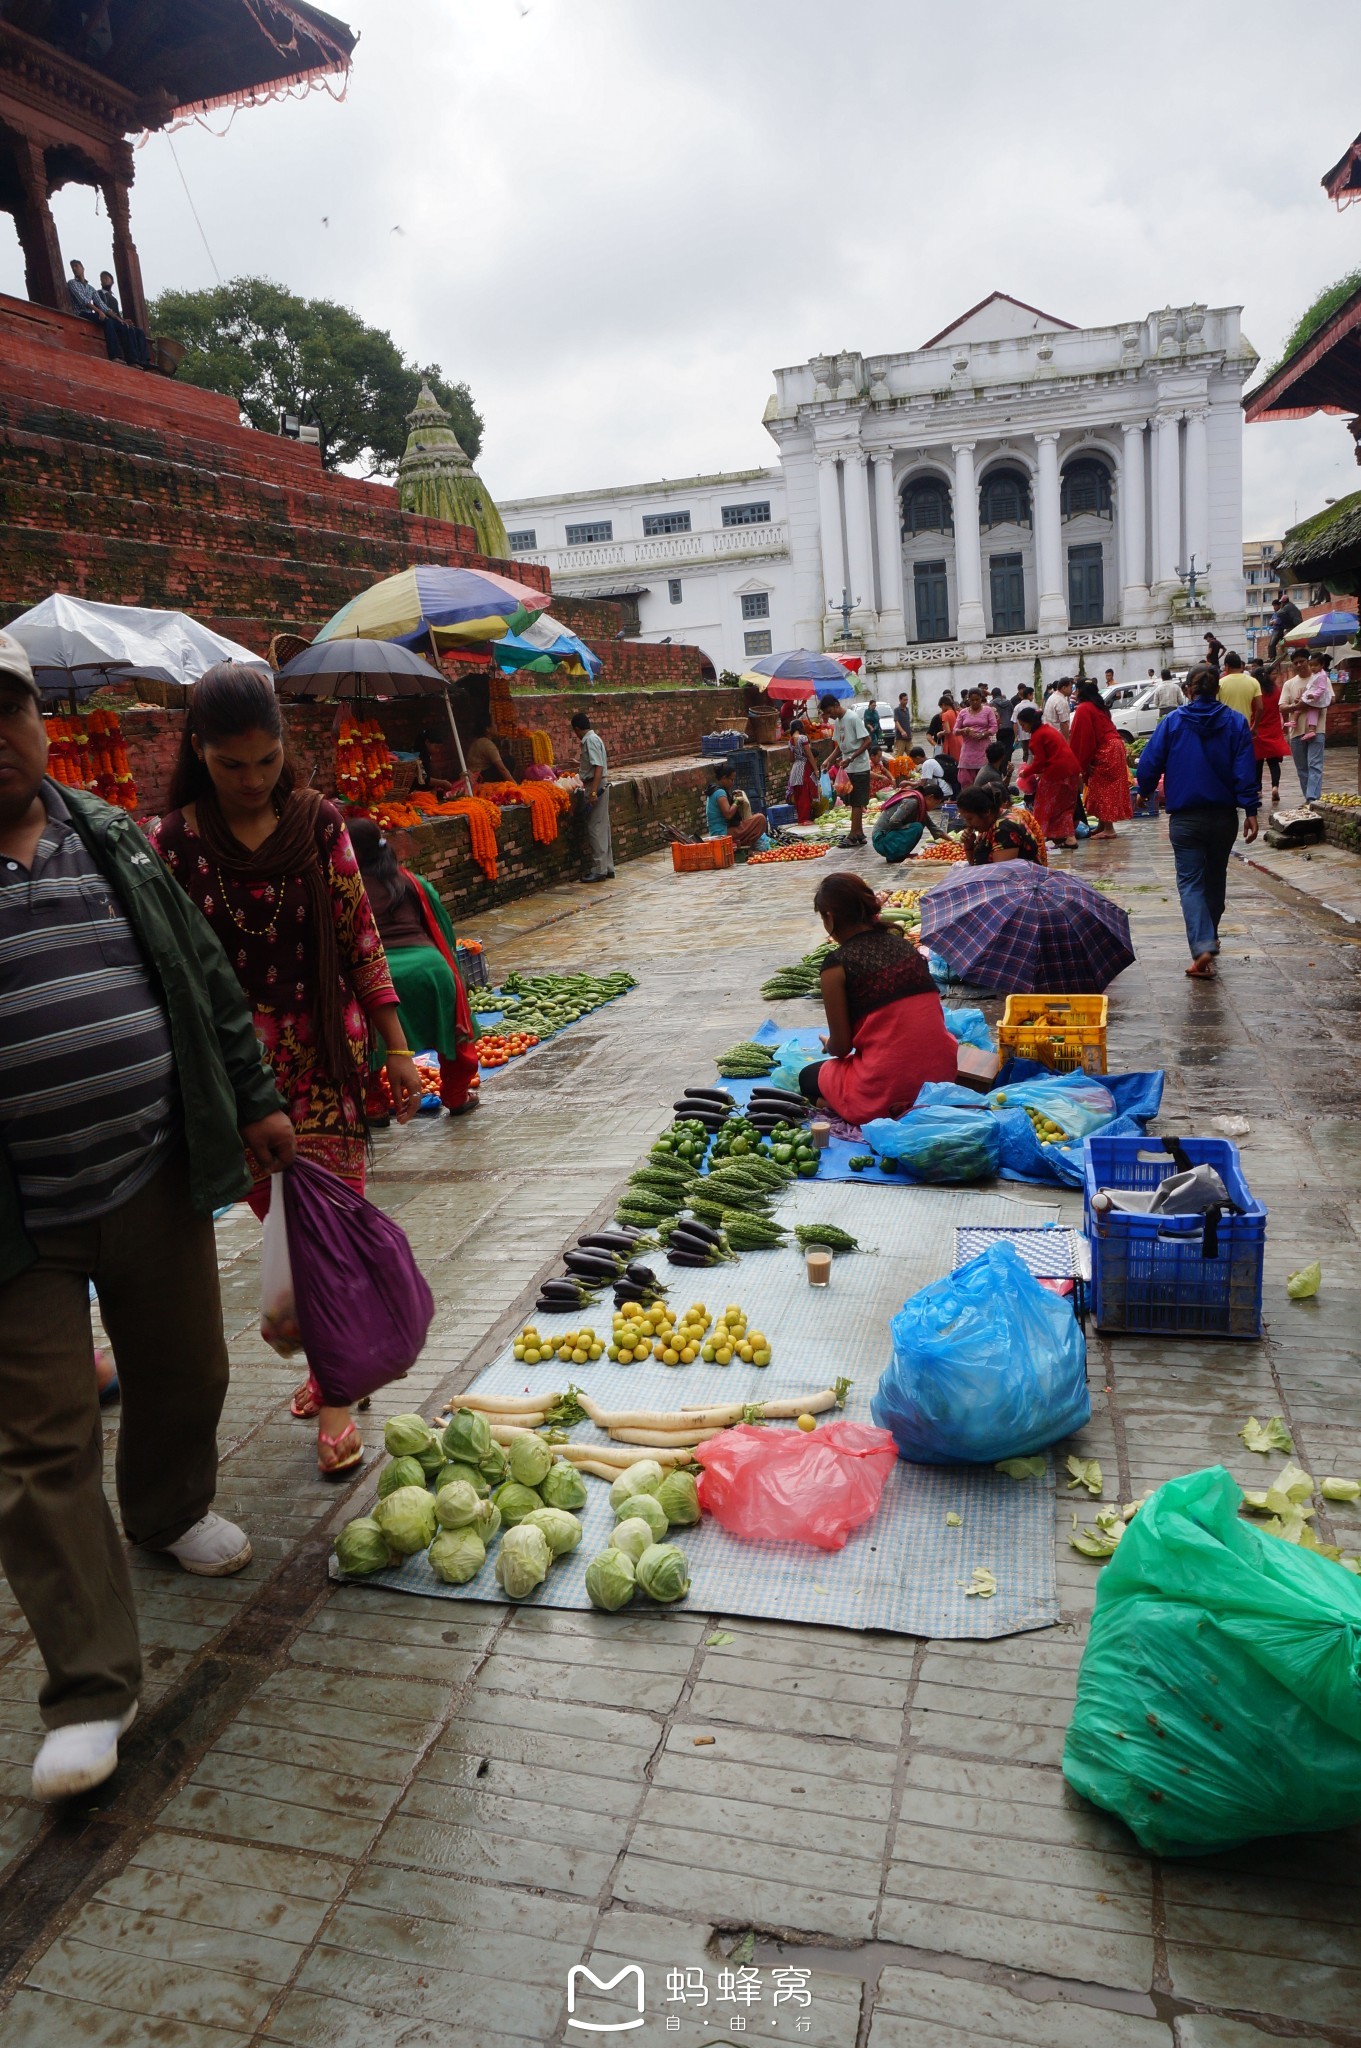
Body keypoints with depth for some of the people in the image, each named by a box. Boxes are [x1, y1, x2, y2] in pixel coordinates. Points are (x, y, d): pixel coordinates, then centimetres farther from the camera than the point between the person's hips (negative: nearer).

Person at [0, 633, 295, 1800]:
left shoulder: (112, 840, 7)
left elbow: (204, 975, 13)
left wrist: (253, 1099, 11)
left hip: (156, 1184, 4)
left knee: (186, 1374, 19)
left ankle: (171, 1512, 49)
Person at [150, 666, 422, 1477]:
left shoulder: (318, 823, 0)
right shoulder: (175, 841, -2)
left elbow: (361, 940, 3)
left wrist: (398, 1047, 3)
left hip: (327, 1051, 0)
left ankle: (333, 1392, 11)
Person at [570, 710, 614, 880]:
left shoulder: (590, 740, -14)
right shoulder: (593, 738, 15)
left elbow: (599, 767, -22)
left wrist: (593, 791, -28)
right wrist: (582, 766, 46)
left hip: (596, 785, -10)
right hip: (600, 786, 10)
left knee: (595, 828, -7)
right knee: (602, 828, 12)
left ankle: (599, 870, -5)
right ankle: (607, 868, 17)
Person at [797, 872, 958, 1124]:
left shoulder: (837, 964, -9)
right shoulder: (904, 945, 8)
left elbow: (840, 1046, -6)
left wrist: (828, 1045, 19)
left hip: (886, 1094, -6)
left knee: (809, 1077, 25)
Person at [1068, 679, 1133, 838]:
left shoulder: (1083, 709, -10)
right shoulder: (1098, 706, 19)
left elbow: (1081, 736, -13)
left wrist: (1082, 762, -8)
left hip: (1104, 752, -9)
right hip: (1114, 747, 9)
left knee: (1103, 789, -7)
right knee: (1106, 789, 13)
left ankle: (1108, 828, -8)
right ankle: (1102, 825, 19)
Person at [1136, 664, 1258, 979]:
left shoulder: (1172, 723, -5)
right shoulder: (1235, 722, -2)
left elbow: (1148, 764, -5)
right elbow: (1245, 771, -8)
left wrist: (1145, 792, 14)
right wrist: (1250, 812, -7)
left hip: (1185, 818, -2)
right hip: (1224, 816, 2)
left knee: (1191, 882, -1)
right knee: (1215, 877, 21)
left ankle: (1202, 947, -20)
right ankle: (1209, 936, 37)